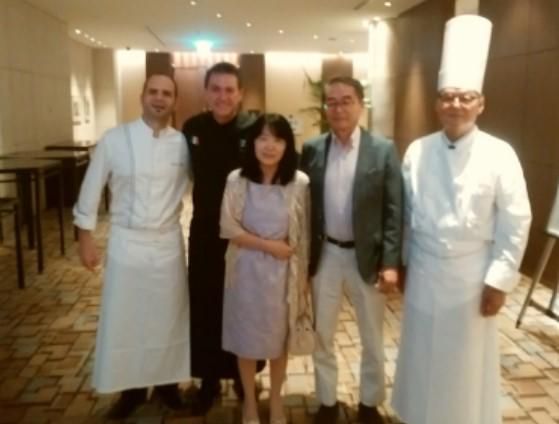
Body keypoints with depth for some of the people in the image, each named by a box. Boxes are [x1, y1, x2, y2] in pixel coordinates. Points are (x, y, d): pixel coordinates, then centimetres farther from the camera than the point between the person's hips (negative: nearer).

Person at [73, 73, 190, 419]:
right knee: (124, 319, 8)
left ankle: (168, 381, 32)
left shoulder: (184, 143, -2)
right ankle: (131, 388, 28)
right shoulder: (114, 139, -6)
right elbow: (92, 188, -1)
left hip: (168, 242, 2)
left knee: (168, 317, 12)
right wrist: (86, 237, -1)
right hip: (126, 241, -1)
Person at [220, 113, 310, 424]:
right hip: (246, 270, 0)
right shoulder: (237, 180, -9)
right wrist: (268, 245, -15)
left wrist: (304, 277, 0)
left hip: (284, 272, 0)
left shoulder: (300, 183, -8)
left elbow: (304, 236, -3)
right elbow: (230, 229, -8)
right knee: (246, 339, 13)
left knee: (279, 338, 16)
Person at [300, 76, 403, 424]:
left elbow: (394, 211, -7)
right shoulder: (312, 150, 0)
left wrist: (391, 262, -12)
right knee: (322, 336, 14)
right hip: (325, 255, 2)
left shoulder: (384, 150, -6)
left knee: (373, 340, 14)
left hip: (368, 256, -2)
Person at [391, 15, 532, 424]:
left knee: (468, 363, 12)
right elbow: (404, 214, 4)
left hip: (474, 276, -2)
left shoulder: (499, 155, -10)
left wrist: (499, 280, -9)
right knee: (424, 357, 16)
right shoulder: (417, 152, -3)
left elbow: (515, 223, -8)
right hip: (424, 272, 3)